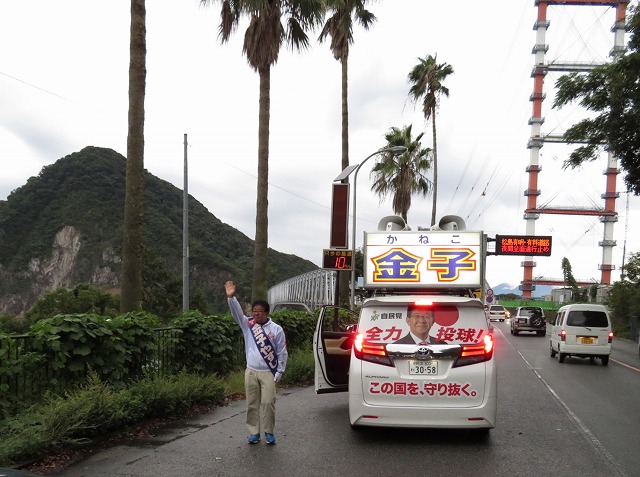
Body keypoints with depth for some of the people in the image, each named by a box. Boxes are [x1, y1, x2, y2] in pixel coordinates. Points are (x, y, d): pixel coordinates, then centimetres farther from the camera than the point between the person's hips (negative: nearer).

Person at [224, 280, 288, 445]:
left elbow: (282, 352, -1)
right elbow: (237, 312, -11)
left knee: (268, 402, -2)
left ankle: (268, 432, 13)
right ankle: (254, 432, 17)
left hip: (268, 373, -2)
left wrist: (279, 372, -4)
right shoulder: (247, 324, 4)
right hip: (251, 372, 3)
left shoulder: (276, 329, -3)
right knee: (252, 404, 7)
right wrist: (231, 297, -28)